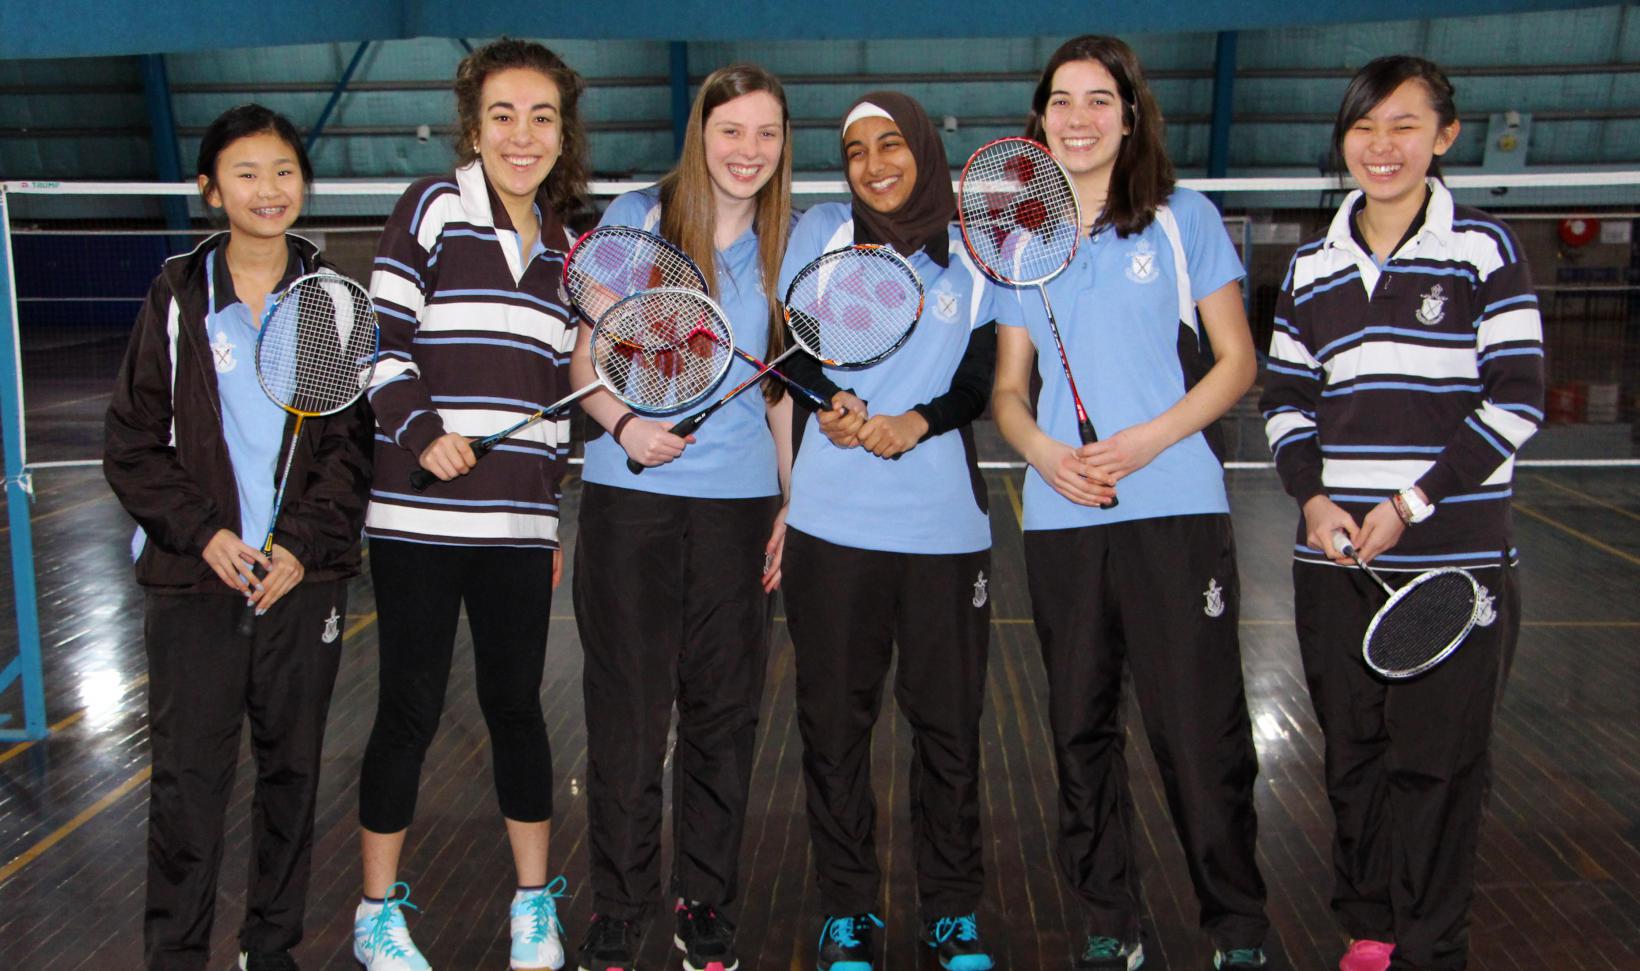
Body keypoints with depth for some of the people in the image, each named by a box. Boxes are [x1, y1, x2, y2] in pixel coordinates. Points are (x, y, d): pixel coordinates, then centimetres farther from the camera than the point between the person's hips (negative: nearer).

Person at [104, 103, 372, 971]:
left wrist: (302, 544, -10)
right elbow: (131, 443, 3)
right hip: (192, 576, -1)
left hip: (304, 574, 1)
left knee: (292, 769, 9)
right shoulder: (177, 297, 3)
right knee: (188, 778, -1)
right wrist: (203, 534, -10)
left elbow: (353, 440, 2)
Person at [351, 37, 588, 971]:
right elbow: (382, 339, -4)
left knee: (517, 704, 10)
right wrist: (420, 431, -19)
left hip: (518, 525, 4)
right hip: (418, 517, -4)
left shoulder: (563, 246, 13)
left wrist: (555, 516, 16)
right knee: (411, 709, 4)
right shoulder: (433, 208, -1)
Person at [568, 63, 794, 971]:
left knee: (724, 710, 8)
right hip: (630, 497, -2)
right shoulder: (635, 220, 1)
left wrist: (791, 503, 9)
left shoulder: (784, 246, 8)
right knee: (627, 709, 2)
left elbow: (781, 385, 13)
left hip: (739, 503, 2)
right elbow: (586, 359, 2)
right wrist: (625, 423, -17)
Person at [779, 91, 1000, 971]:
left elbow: (983, 382, 3)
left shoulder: (975, 252, 6)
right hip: (832, 524, 0)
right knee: (834, 720, 6)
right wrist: (828, 398, -13)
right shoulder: (820, 231, 6)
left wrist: (919, 421, -16)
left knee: (949, 721, 6)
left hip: (945, 525, 0)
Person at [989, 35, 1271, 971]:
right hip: (1060, 518, 4)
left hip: (1175, 510, -3)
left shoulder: (1185, 218, 3)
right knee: (1081, 729, 9)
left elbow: (1237, 362, 2)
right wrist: (1044, 451, -8)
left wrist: (1146, 440, -13)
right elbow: (1009, 389, 13)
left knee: (1200, 732, -3)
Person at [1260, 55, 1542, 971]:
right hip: (1335, 560, 4)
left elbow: (1515, 401, -6)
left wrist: (1411, 503, -12)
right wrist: (1313, 497, -4)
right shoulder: (1312, 267, 10)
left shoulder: (1485, 250, -2)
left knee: (1437, 760, 2)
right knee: (1354, 755, 11)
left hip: (1454, 557, -3)